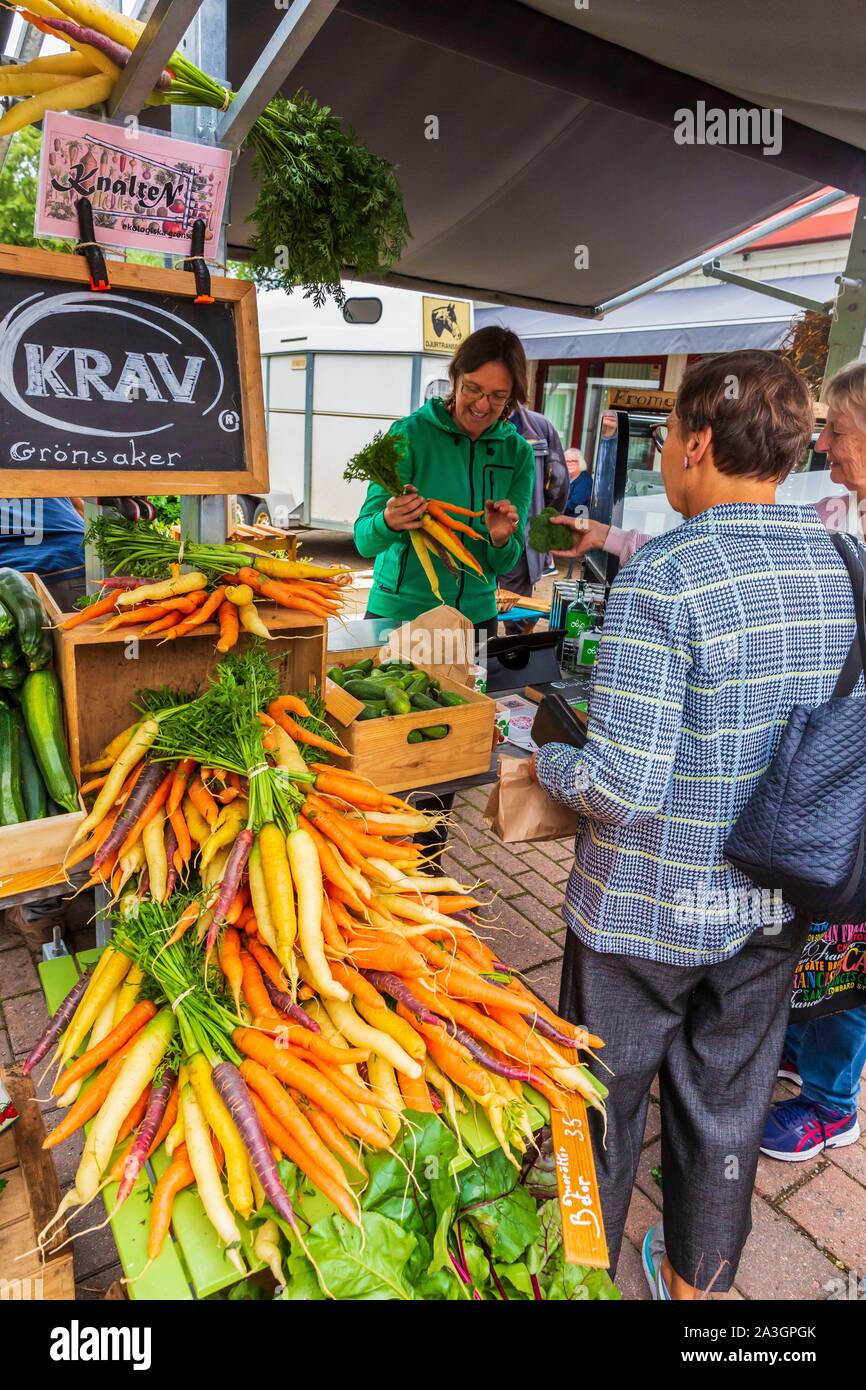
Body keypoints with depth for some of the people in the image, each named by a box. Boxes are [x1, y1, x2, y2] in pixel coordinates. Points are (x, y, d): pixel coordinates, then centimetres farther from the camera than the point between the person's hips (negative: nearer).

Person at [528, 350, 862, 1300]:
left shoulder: (663, 578, -23)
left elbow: (623, 787, -28)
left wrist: (544, 763, -8)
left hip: (647, 910, -5)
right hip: (773, 906, 6)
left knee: (602, 1107, 19)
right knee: (726, 1106, 25)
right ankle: (695, 1279, 50)